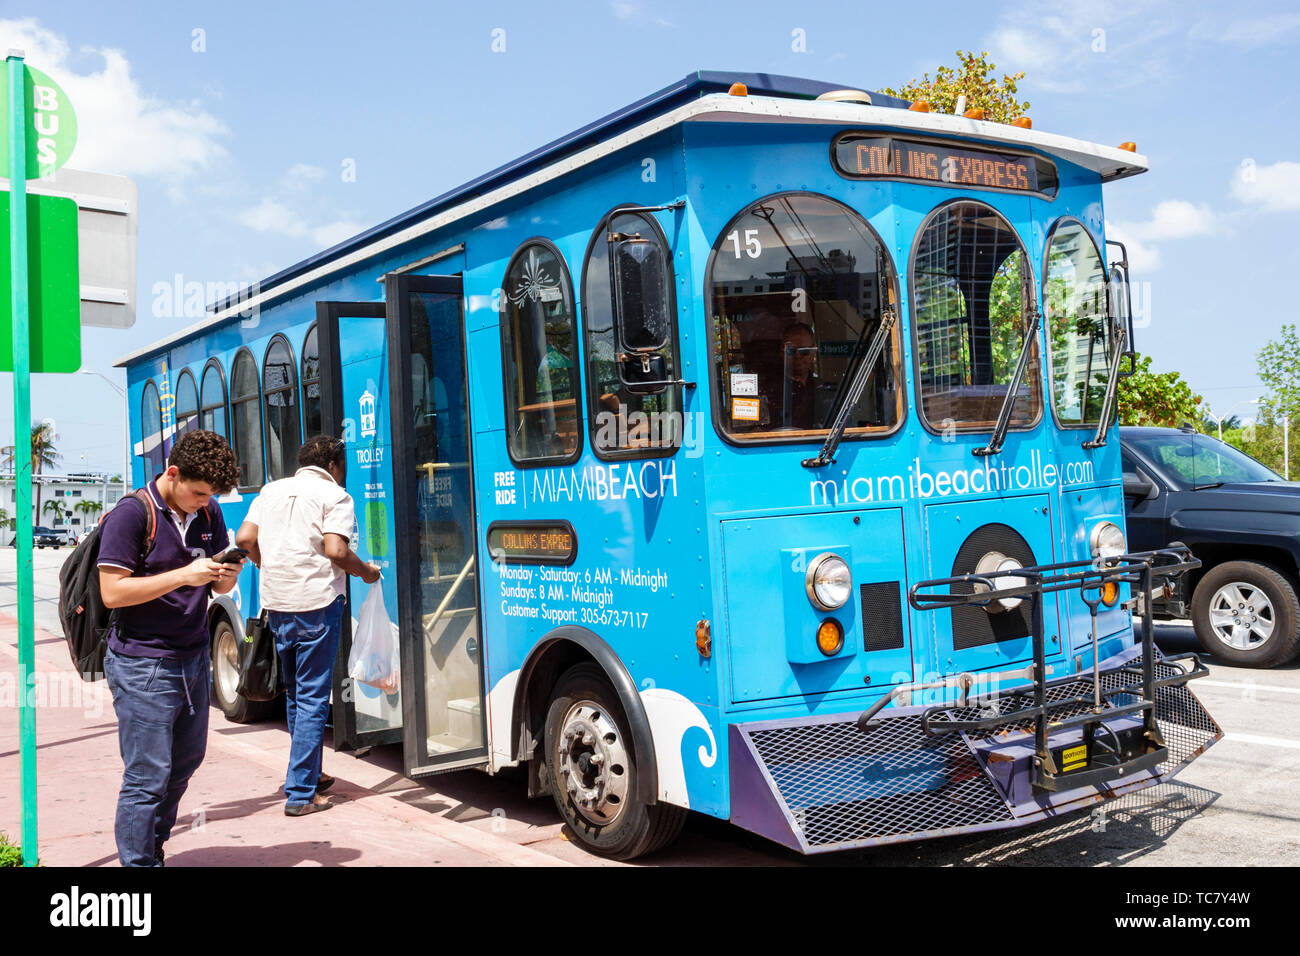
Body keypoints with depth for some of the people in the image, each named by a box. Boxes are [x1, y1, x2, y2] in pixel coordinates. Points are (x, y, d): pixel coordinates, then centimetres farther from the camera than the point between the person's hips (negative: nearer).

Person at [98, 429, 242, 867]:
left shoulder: (208, 513, 7)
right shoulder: (131, 514, -13)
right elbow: (112, 591, -19)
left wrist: (227, 577, -10)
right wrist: (184, 575, -25)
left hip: (193, 660, 7)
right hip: (143, 667, -7)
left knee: (185, 764, 18)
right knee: (148, 777, -5)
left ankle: (153, 850, 35)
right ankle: (139, 861, 8)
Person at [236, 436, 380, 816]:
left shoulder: (272, 490, 14)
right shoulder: (334, 496, -4)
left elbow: (245, 539, 7)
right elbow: (336, 551, -15)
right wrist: (366, 571, 1)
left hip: (275, 602, 6)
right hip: (316, 603, -6)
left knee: (295, 694, 20)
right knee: (312, 698, -1)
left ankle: (309, 773, 32)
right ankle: (301, 793, -2)